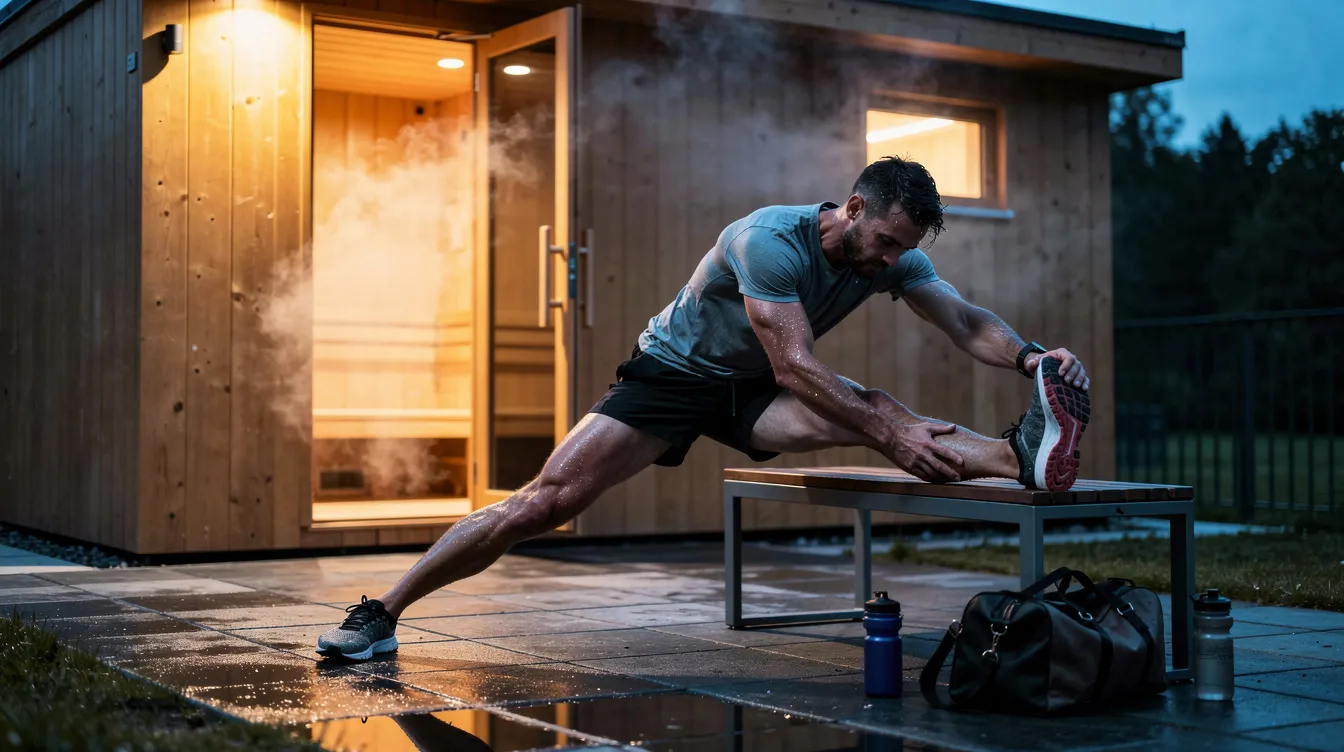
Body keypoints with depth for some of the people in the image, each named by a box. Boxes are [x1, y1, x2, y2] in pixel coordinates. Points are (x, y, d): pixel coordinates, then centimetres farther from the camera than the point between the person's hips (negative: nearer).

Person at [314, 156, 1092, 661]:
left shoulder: (893, 256, -9)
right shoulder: (771, 240, -30)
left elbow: (966, 321, -14)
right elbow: (794, 366, -35)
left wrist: (1029, 355, -35)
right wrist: (892, 437, -40)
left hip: (751, 396, 5)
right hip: (675, 372, -4)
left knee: (873, 409, -25)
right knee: (544, 501, -15)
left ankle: (1021, 456, -46)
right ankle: (383, 612, -7)